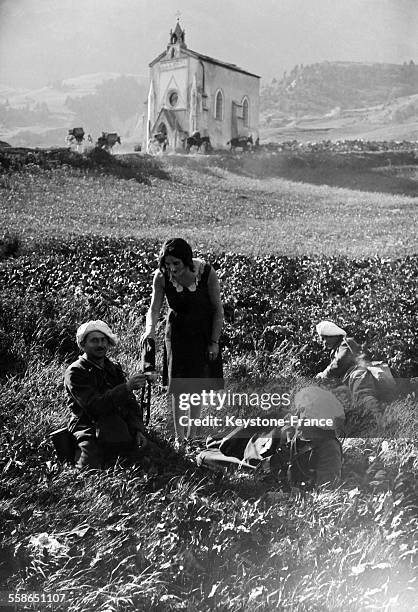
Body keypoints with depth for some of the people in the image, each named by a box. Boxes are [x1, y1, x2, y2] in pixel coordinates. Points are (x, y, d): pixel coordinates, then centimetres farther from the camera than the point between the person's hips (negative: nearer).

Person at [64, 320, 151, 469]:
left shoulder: (114, 369, 16)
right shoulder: (75, 373, -6)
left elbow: (131, 403, 16)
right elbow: (94, 406, -19)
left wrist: (138, 430, -2)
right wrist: (127, 387, -26)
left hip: (118, 428, 6)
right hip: (89, 429, -6)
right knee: (90, 468, -29)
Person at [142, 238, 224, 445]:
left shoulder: (206, 273, -22)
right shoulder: (161, 276, -18)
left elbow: (218, 310, -11)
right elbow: (154, 308, -12)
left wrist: (214, 341, -9)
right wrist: (150, 328, -33)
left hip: (204, 331, -1)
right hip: (177, 332, 1)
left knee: (197, 384, 6)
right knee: (177, 385, -1)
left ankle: (192, 432, 21)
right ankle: (179, 437, 6)